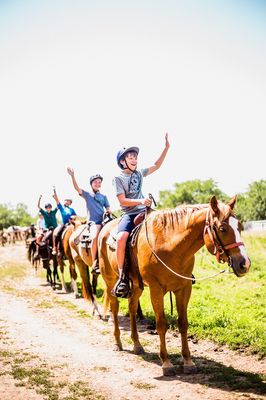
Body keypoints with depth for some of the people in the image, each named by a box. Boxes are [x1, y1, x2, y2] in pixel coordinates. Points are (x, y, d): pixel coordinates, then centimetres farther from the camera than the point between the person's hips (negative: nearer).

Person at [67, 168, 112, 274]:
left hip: (103, 221, 5)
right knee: (95, 237, -32)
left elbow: (108, 209, 18)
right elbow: (77, 188, -3)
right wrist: (72, 176, -16)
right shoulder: (87, 195, 11)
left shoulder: (104, 196, 21)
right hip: (92, 221, -4)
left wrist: (109, 211, -7)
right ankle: (94, 264, -30)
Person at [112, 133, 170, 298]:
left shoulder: (139, 173, 16)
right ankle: (122, 277, -23)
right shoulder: (118, 178, 2)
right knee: (121, 238, -34)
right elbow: (123, 201, -7)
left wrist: (167, 147, 14)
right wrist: (140, 201, -20)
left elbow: (157, 165, 22)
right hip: (129, 214, -5)